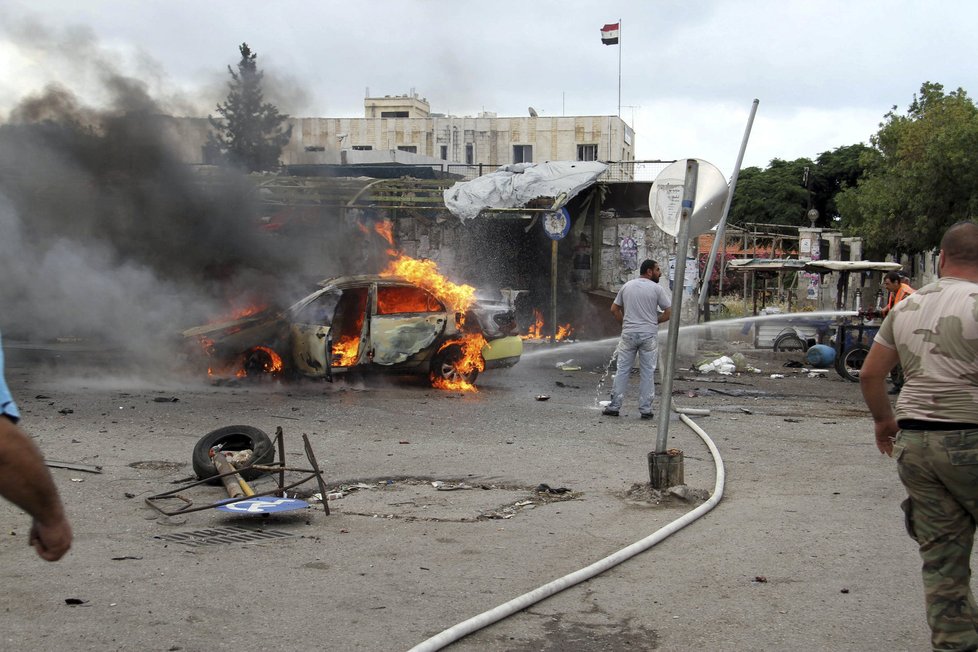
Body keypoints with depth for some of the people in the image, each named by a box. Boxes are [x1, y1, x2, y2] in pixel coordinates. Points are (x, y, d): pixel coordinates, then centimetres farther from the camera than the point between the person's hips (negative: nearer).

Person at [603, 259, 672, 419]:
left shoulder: (627, 286, 8)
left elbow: (614, 309, 12)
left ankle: (614, 406, 8)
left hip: (628, 334, 3)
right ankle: (645, 409, 7)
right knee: (647, 373, 4)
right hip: (648, 335, -3)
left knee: (622, 370, 7)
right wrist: (654, 321, 9)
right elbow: (669, 313, -5)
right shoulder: (657, 288, -4)